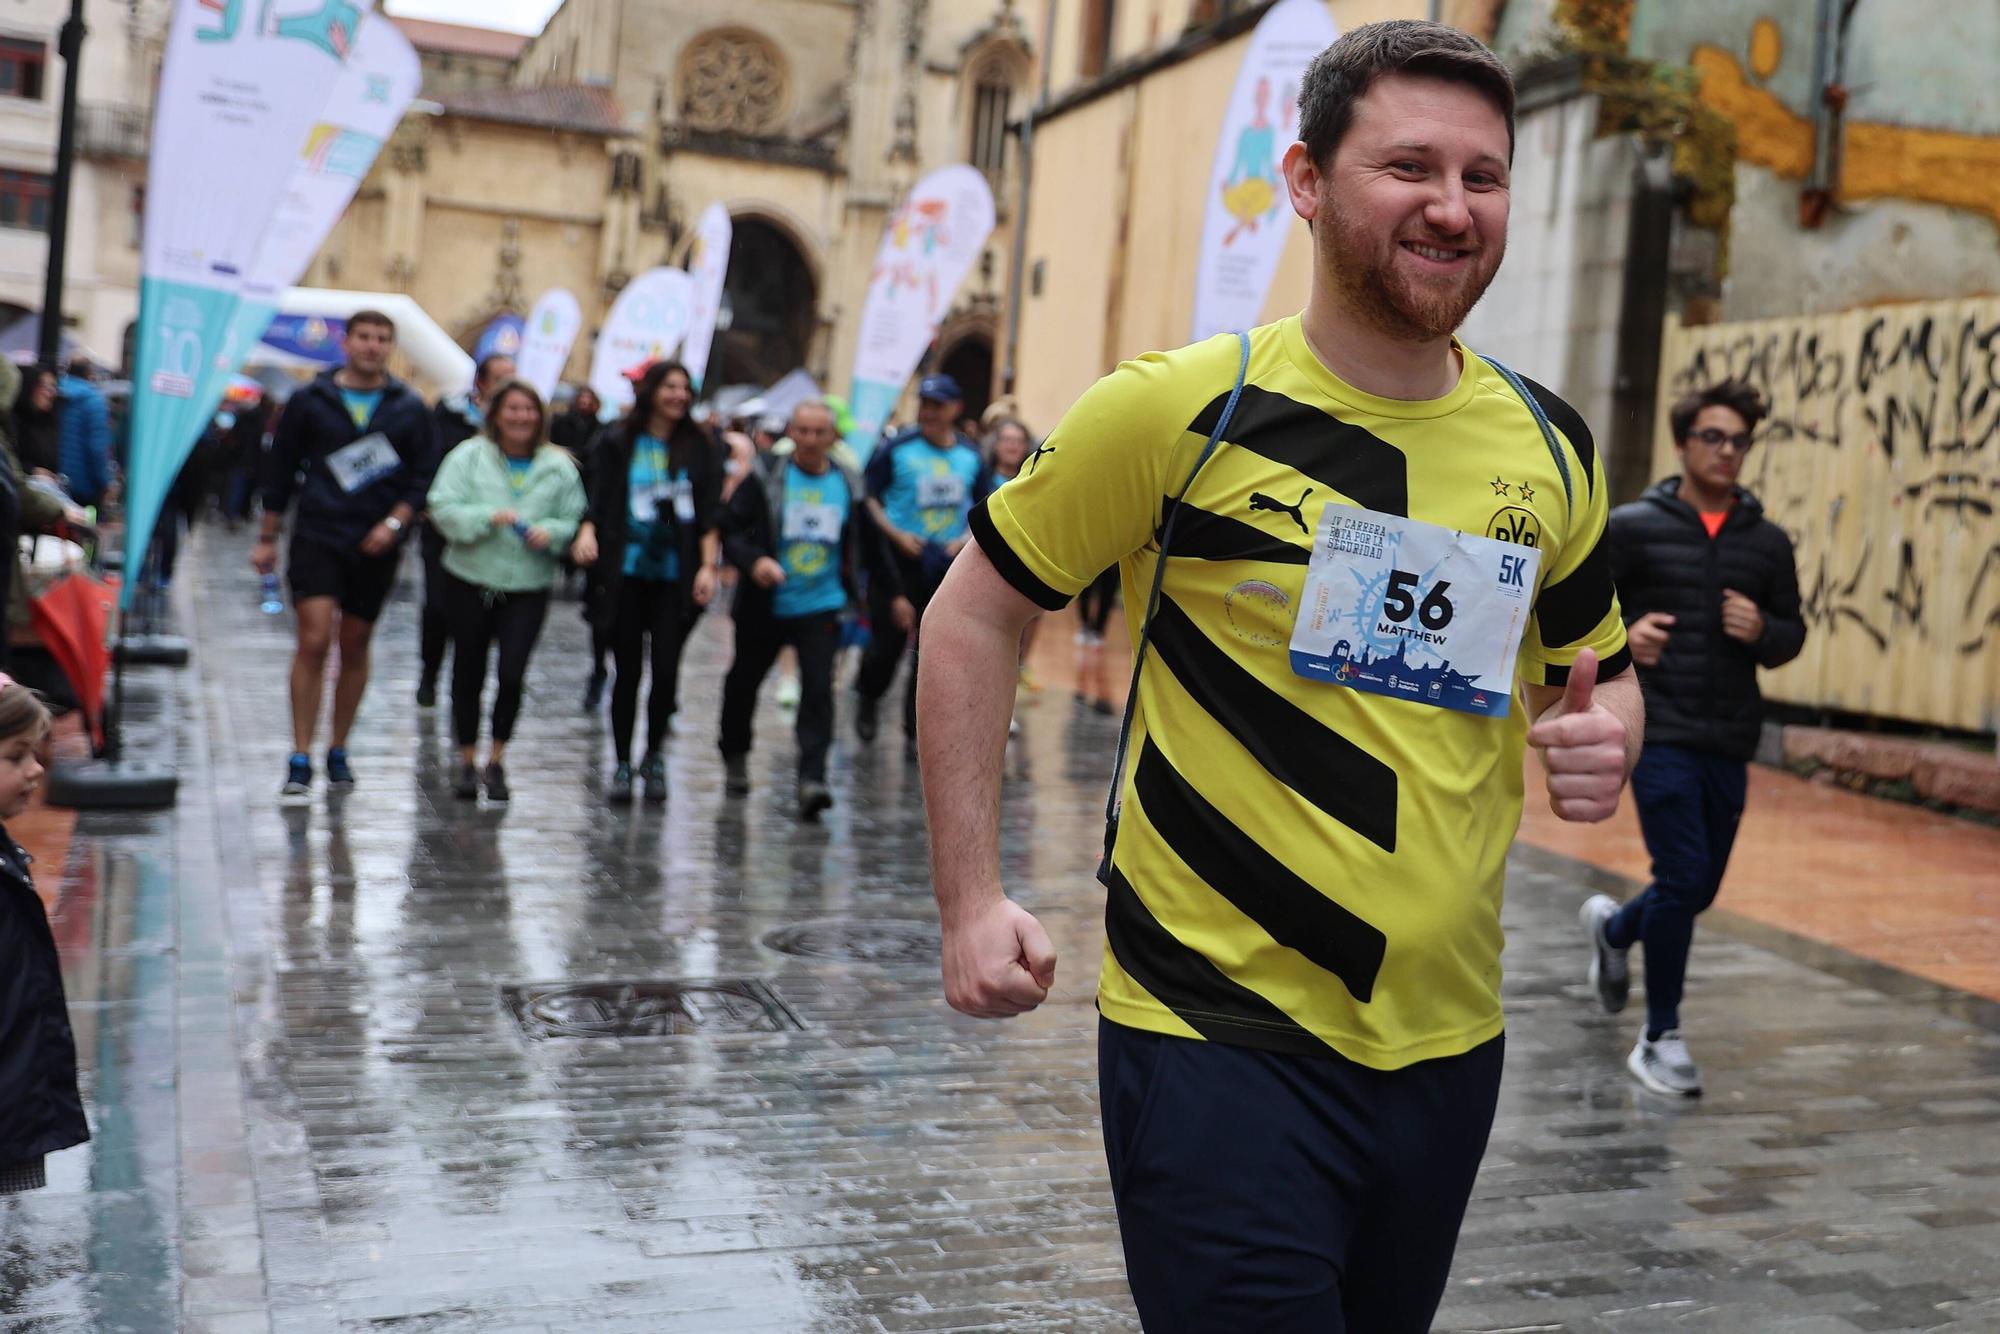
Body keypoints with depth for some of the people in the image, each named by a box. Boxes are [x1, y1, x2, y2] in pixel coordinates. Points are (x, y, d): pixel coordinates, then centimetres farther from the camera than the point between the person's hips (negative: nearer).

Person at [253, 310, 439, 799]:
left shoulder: (409, 409, 5)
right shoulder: (310, 401, 3)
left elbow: (423, 476, 5)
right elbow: (280, 469, 8)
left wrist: (395, 522, -10)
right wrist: (267, 538, 8)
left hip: (375, 544, 2)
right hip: (317, 537, -2)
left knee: (355, 647, 10)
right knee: (314, 640, -12)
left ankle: (338, 751, 22)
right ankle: (300, 759, -7)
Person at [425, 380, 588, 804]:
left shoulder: (559, 466, 5)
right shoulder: (468, 456, 0)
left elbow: (574, 520, 6)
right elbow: (443, 508, -7)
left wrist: (550, 532, -14)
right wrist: (489, 517, -20)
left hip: (529, 587, 0)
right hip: (469, 581, 0)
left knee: (513, 673, -11)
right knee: (469, 673, 9)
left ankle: (496, 757, 8)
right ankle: (467, 759, 24)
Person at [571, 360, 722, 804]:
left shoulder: (699, 449, 7)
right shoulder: (617, 444, 5)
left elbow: (709, 513, 3)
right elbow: (598, 501, 2)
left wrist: (708, 566, -7)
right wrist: (588, 531, -18)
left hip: (677, 577, 0)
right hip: (627, 573, 0)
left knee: (666, 668, -6)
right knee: (628, 670, 3)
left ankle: (654, 755, 15)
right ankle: (622, 763, 15)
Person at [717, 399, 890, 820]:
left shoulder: (848, 486, 4)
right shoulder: (766, 477, -5)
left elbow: (869, 546, 16)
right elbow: (729, 527, -12)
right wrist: (753, 561, -30)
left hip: (822, 607, 0)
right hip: (765, 606, 0)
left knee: (818, 690, -14)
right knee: (744, 682, 15)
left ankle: (812, 778, -18)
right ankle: (735, 758, 38)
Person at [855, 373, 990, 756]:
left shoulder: (971, 456, 7)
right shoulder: (896, 448, -5)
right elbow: (868, 498, -3)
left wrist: (968, 539, -2)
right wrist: (896, 535, -15)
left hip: (949, 565, 3)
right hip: (899, 560, -3)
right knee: (889, 640, -3)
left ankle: (916, 731, 13)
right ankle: (867, 697, 28)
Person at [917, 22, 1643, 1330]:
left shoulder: (1550, 447, 3)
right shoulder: (1184, 408, -11)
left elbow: (1596, 666, 19)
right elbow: (975, 615, -3)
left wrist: (1603, 734, -6)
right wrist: (972, 898, -9)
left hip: (1449, 1042, 6)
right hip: (1221, 1038, -5)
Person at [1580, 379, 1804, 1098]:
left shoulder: (1767, 541, 7)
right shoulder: (1633, 528, -3)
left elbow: (1792, 633, 13)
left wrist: (1762, 632, -9)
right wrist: (1622, 637, -20)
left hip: (1730, 743, 5)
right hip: (1660, 734, -5)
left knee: (1700, 888, 13)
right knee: (1683, 878, -11)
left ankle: (1613, 926, 46)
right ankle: (1660, 1039, 5)